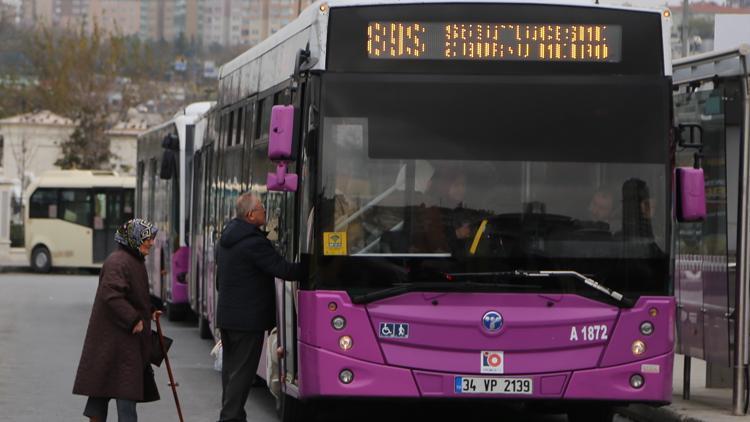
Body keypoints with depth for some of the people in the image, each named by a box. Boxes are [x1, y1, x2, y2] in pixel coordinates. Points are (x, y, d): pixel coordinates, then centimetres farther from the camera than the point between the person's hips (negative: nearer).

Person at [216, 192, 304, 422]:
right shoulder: (254, 242, -19)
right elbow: (283, 269, -20)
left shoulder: (227, 238, 11)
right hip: (248, 318, -9)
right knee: (242, 371, -5)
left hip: (226, 314, 9)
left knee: (231, 367, 15)